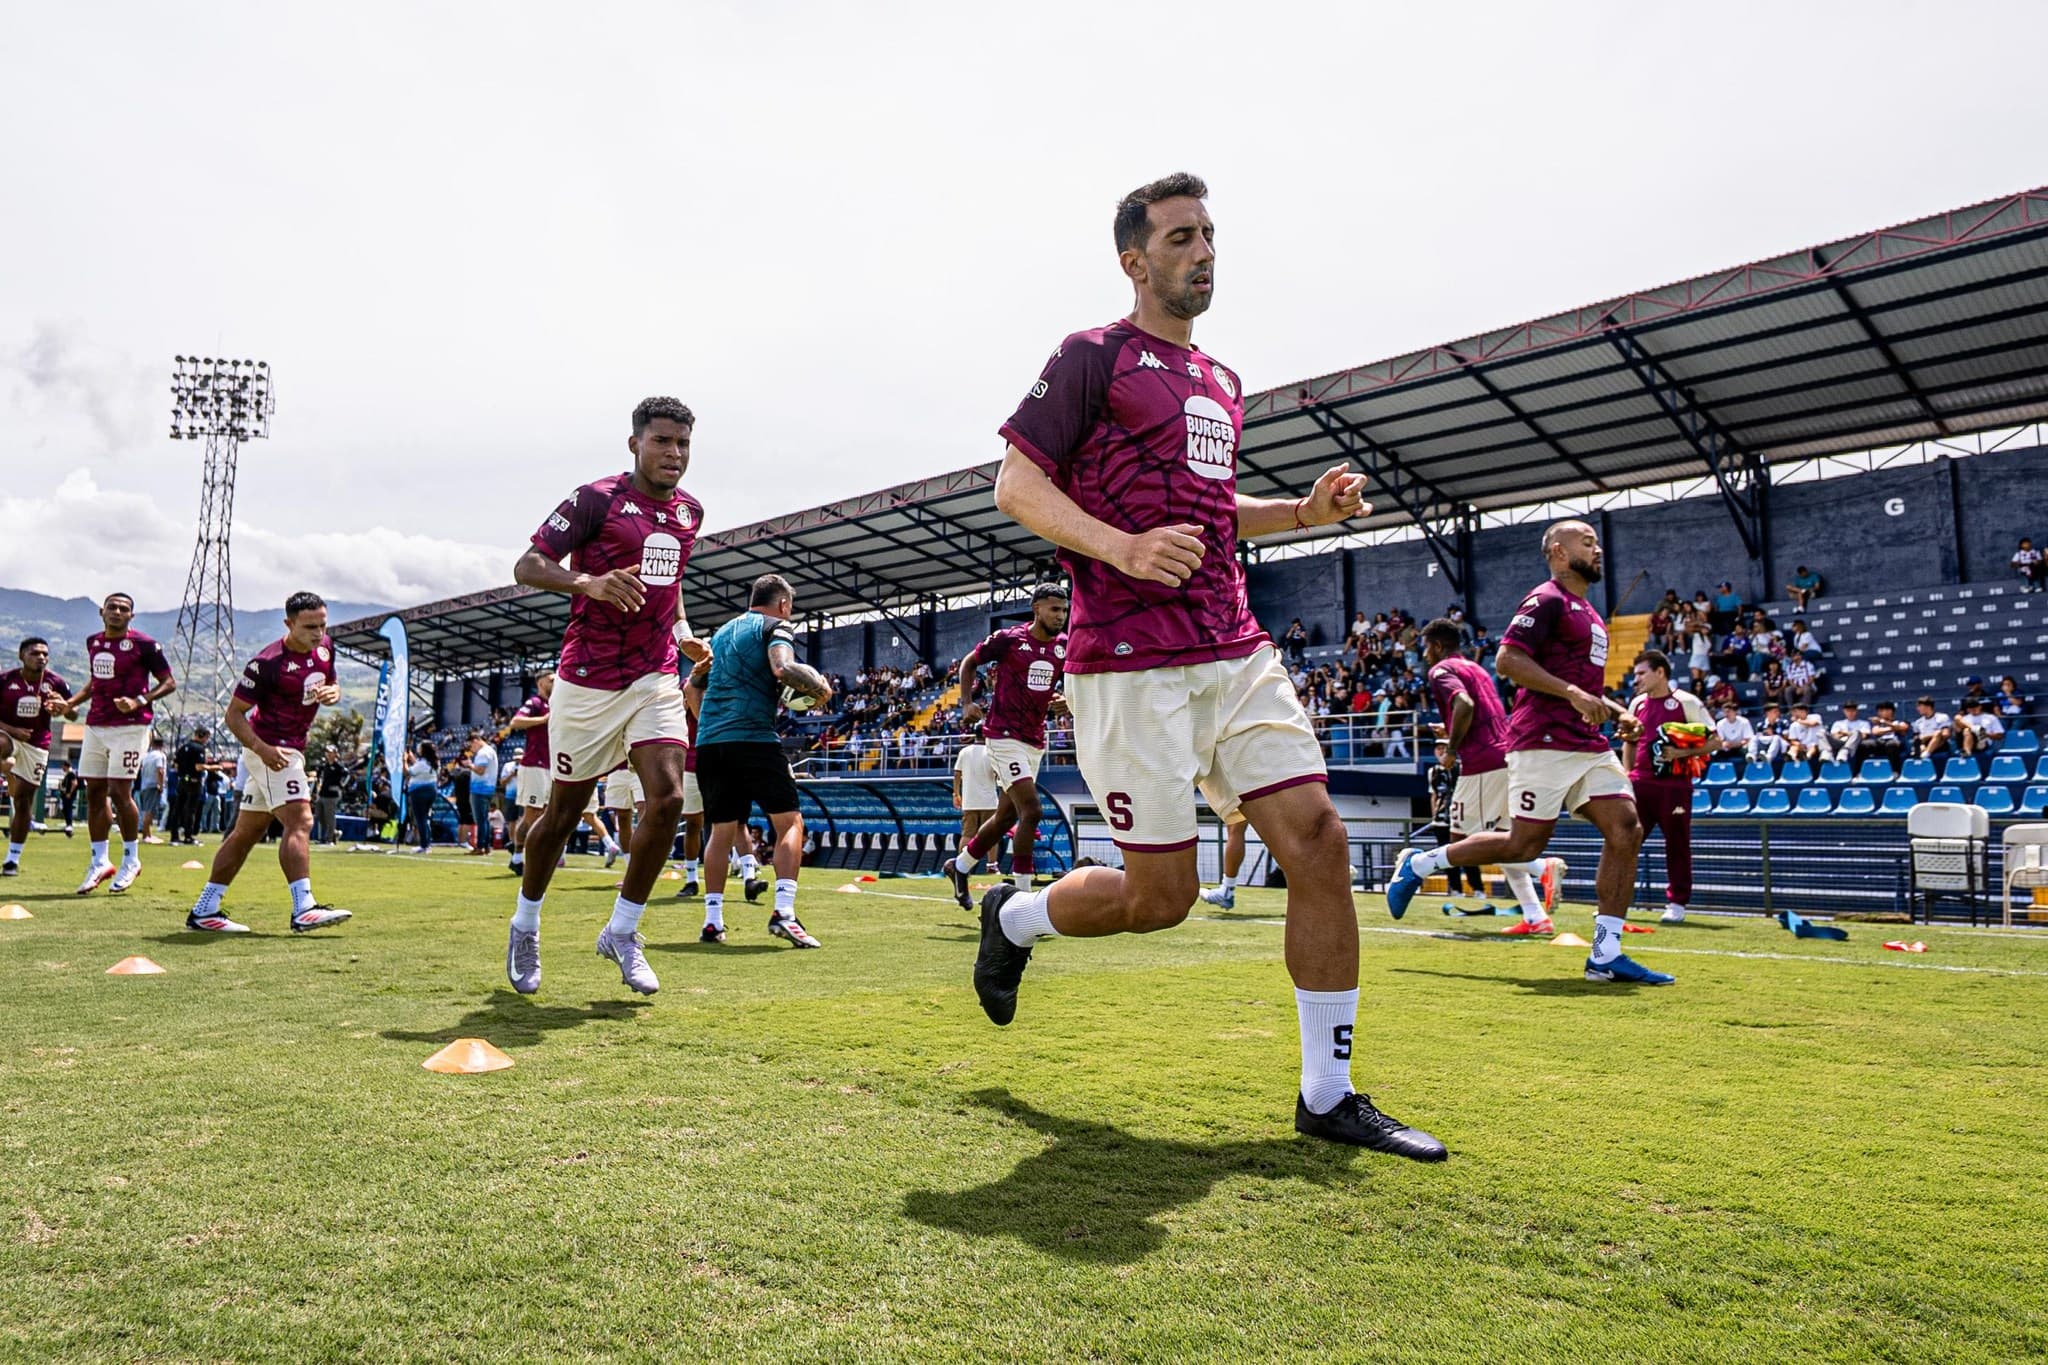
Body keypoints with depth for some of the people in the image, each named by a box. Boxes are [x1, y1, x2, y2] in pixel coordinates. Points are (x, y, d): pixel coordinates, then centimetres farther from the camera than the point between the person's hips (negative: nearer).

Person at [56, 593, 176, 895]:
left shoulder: (143, 645, -7)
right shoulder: (93, 643, 13)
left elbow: (169, 683, -6)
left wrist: (139, 702, -19)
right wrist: (71, 703, 12)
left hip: (130, 727, -7)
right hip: (96, 726, 7)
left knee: (119, 791, -9)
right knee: (94, 792, 6)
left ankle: (131, 860, 7)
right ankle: (99, 862, 15)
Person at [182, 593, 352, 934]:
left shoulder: (324, 647, 4)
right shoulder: (268, 662, -18)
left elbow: (330, 684, 20)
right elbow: (234, 714, -14)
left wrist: (332, 693, -5)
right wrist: (261, 747, -29)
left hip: (293, 749, 9)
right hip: (271, 749, -9)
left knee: (247, 832, 12)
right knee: (300, 821, -21)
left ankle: (203, 911, 20)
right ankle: (304, 909, -27)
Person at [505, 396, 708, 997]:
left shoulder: (689, 511, 11)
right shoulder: (597, 498, -9)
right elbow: (527, 566, -12)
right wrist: (589, 582, -30)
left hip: (657, 678, 5)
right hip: (588, 681, -4)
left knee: (668, 799, -12)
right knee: (564, 811, 7)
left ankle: (621, 932, 7)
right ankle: (524, 926, 32)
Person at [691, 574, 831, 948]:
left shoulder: (722, 632, 24)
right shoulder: (775, 627, 2)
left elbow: (693, 686, 29)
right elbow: (783, 669, -18)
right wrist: (820, 686, -2)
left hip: (708, 744, 7)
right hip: (753, 739, -6)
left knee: (722, 830, 13)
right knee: (789, 822, 0)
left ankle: (712, 920, 10)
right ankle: (784, 912, -14)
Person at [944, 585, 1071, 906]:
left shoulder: (1064, 646, 3)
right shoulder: (1007, 639, -10)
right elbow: (969, 663, 4)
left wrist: (1066, 701, -6)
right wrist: (966, 703, -7)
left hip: (1035, 741, 7)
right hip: (1005, 736, -7)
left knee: (1007, 815, 16)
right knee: (1031, 812, -17)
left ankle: (960, 866, 37)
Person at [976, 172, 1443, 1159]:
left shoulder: (1220, 386, 23)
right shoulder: (1095, 356, 0)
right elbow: (1015, 486, -7)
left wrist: (1305, 511, 16)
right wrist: (1124, 547, -22)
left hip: (1235, 651, 7)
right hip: (1130, 662, -7)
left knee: (1317, 838, -5)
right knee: (1159, 896, -4)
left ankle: (1327, 1095, 8)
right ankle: (1013, 915, 27)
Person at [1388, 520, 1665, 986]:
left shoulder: (1588, 613, 24)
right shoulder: (1547, 600, -6)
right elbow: (1507, 659, -18)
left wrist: (1616, 713, 17)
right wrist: (1573, 694, -23)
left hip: (1589, 744, 9)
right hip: (1545, 742, -9)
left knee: (1626, 829, -4)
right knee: (1525, 844, -7)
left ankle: (1606, 955, -1)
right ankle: (1419, 863, 12)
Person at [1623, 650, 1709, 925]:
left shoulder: (1687, 703, -6)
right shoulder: (1637, 703, 11)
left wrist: (1681, 753, -19)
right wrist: (1626, 777, 14)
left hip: (1674, 785, -5)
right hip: (1640, 783, 5)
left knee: (1677, 844, 4)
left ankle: (1677, 903, 14)